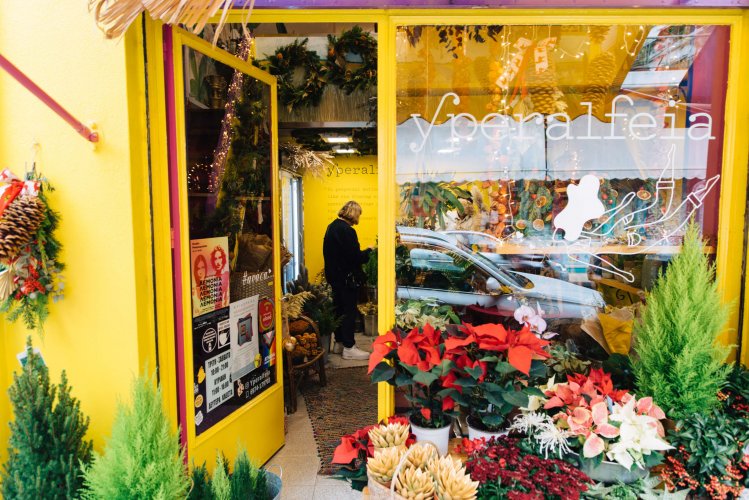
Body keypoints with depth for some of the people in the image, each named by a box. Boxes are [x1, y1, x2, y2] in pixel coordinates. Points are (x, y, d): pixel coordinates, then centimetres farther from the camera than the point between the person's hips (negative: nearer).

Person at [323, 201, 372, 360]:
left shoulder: (332, 226, 9)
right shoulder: (347, 230, -21)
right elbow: (356, 257, -22)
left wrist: (362, 252, 14)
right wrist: (369, 251, -5)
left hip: (334, 274, 9)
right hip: (347, 278, -9)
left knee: (339, 309, 17)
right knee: (349, 311, 0)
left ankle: (339, 343, 27)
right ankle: (349, 348, 7)